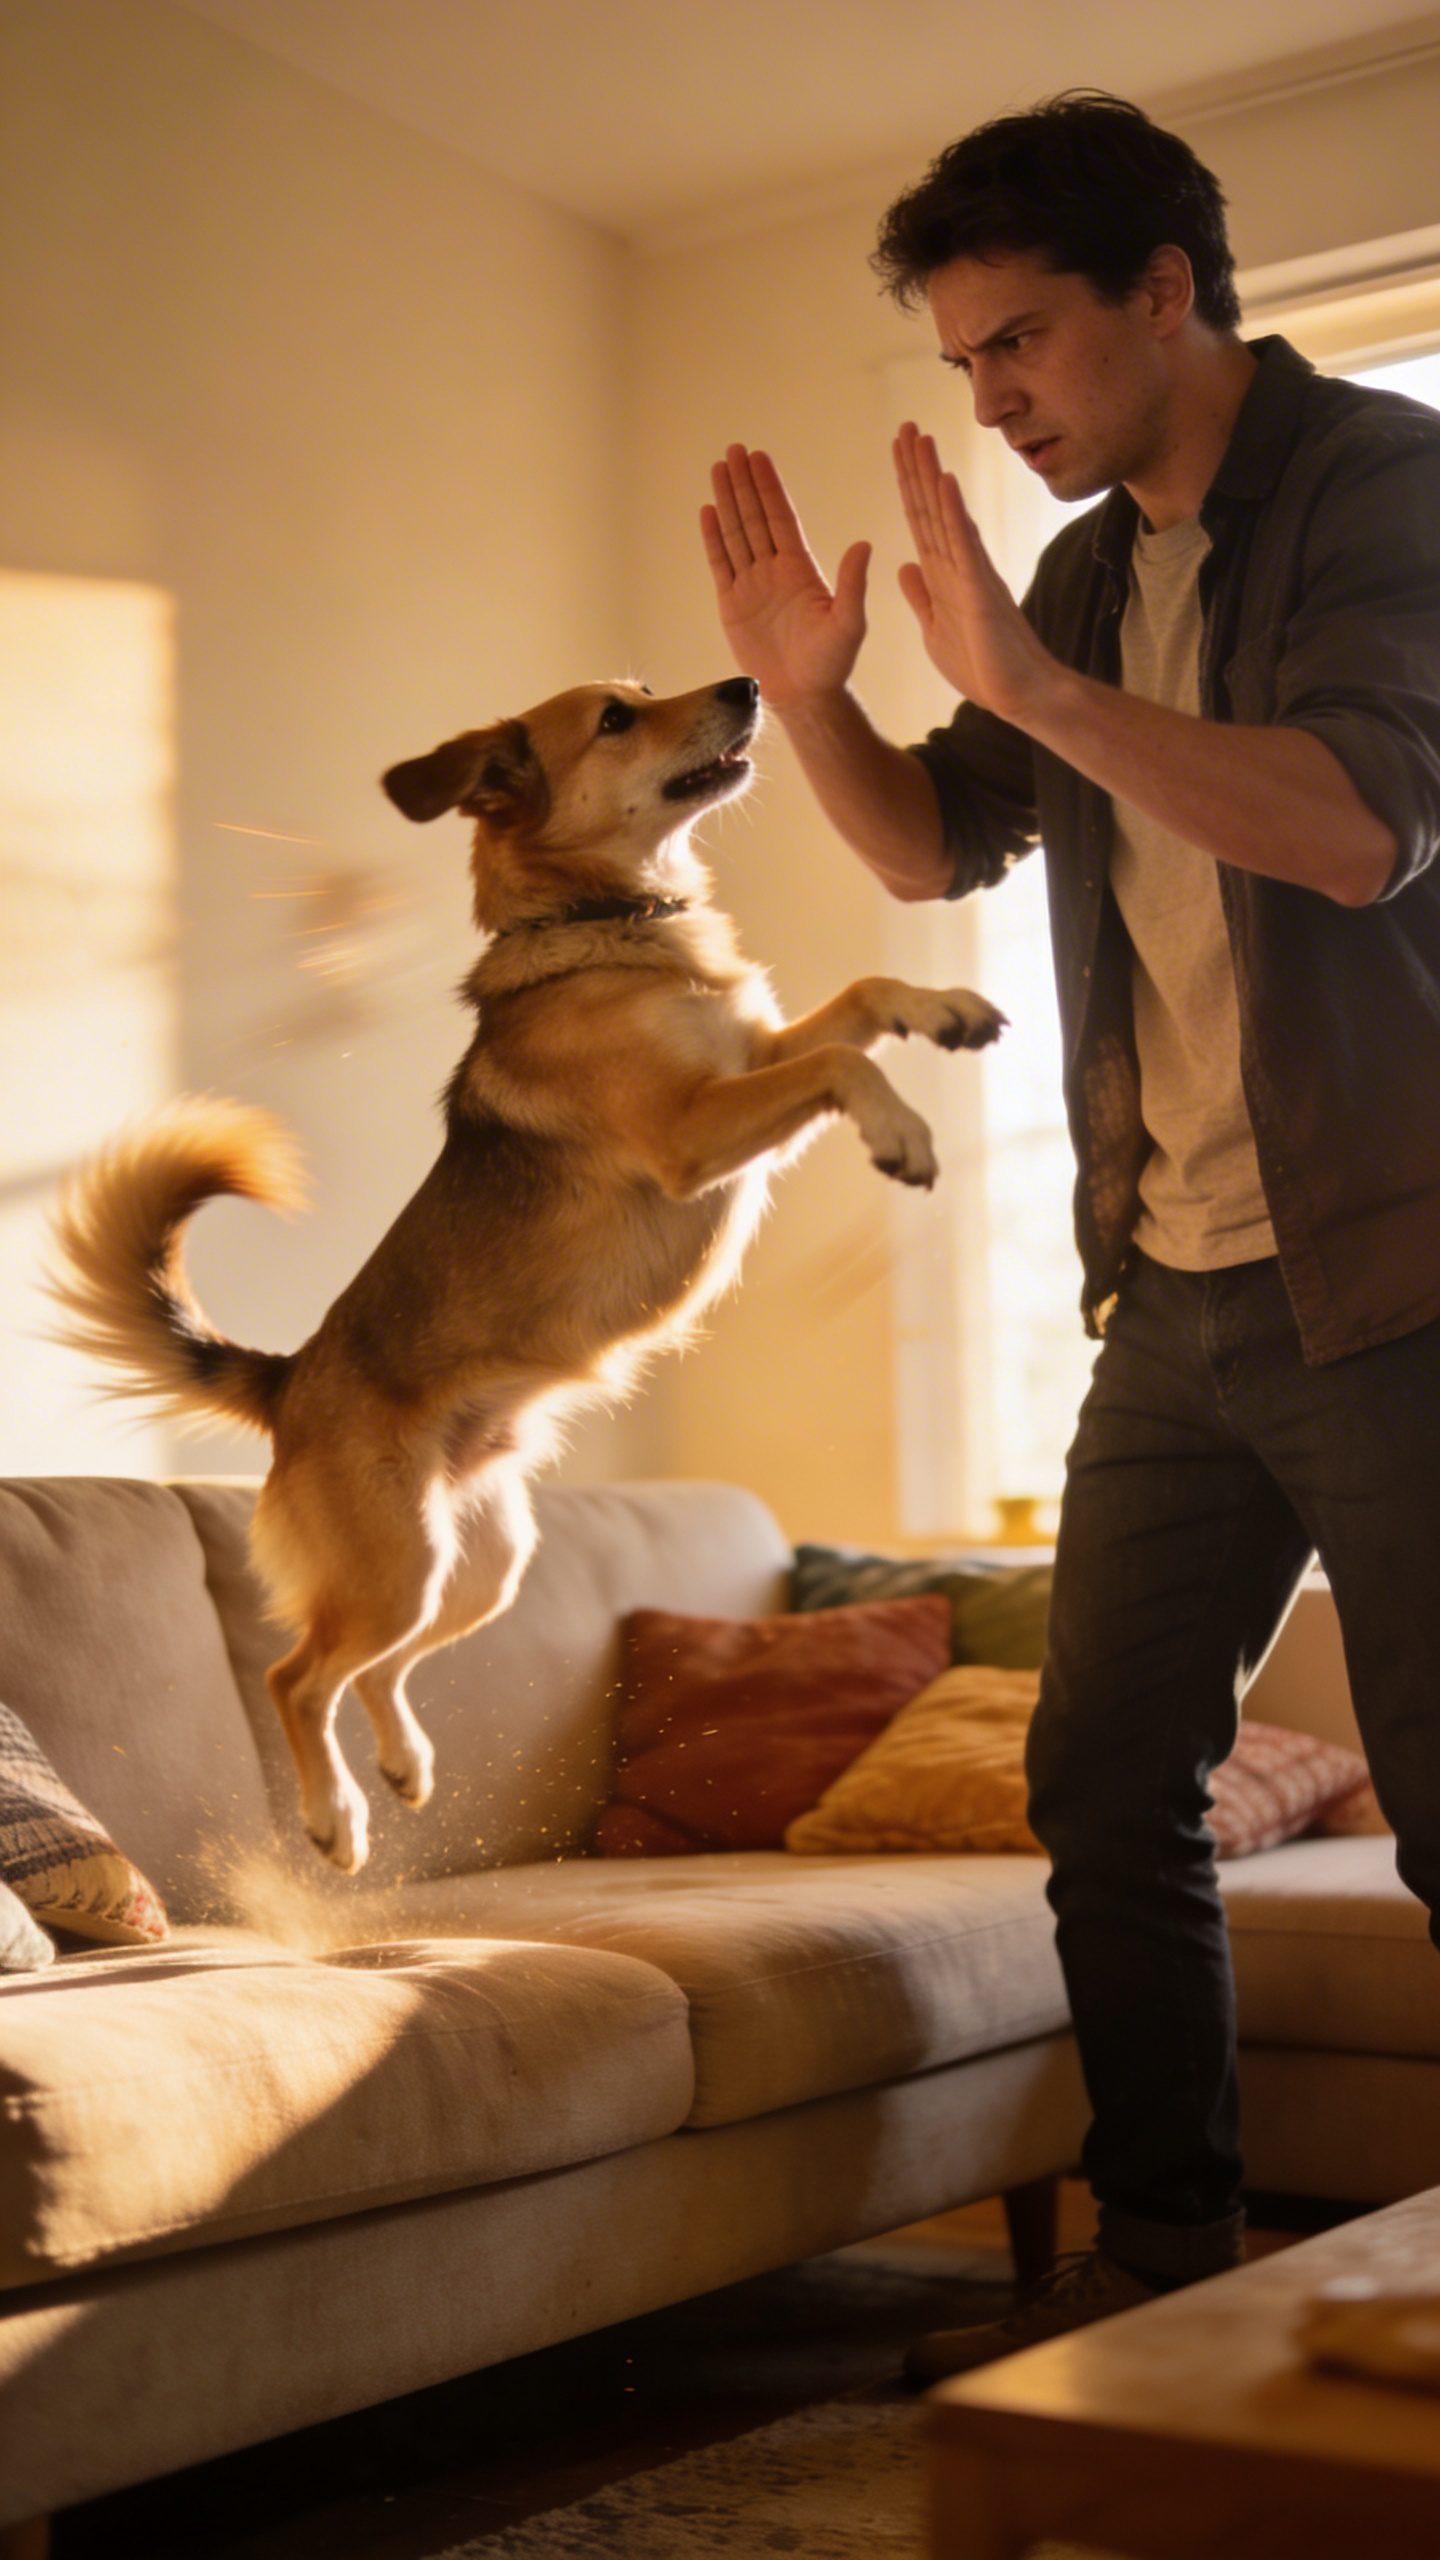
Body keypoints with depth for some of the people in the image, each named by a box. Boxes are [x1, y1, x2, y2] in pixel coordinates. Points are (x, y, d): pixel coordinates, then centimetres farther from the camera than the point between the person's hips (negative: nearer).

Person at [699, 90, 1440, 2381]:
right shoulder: (1097, 570, 16)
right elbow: (939, 845, 21)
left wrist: (1032, 683, -28)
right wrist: (809, 695, 3)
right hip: (1176, 1289, 8)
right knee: (1106, 1783, 8)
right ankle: (1162, 2256, 20)